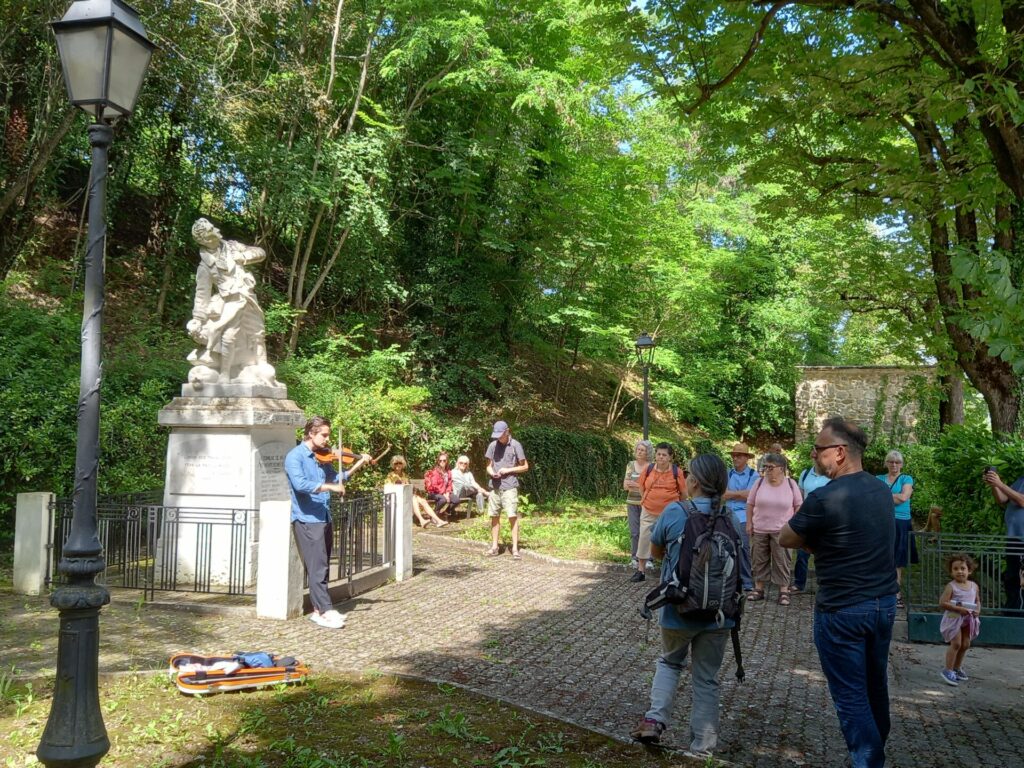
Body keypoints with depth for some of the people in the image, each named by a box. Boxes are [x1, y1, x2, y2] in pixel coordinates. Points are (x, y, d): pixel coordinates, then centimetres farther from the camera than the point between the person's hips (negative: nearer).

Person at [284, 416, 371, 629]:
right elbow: (300, 484, -26)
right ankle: (327, 611, -9)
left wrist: (358, 465, 11)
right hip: (307, 520, -8)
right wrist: (331, 487, -28)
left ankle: (318, 610, 17)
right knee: (317, 567, -9)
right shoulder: (294, 456, -10)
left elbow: (336, 478, 24)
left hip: (324, 519, 8)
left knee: (322, 567, 11)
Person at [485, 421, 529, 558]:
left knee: (513, 516, -7)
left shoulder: (515, 445, -3)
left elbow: (525, 466, 0)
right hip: (495, 486, 4)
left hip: (510, 486, -4)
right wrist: (492, 473, -8)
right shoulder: (493, 445, 7)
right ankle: (494, 546, 15)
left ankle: (515, 548, -5)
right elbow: (489, 466, 14)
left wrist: (508, 470, -10)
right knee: (494, 516, 7)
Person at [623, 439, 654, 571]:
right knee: (634, 532, 4)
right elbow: (625, 486, 8)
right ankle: (634, 558, 12)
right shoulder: (630, 465, 9)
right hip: (632, 502, 4)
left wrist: (635, 485, -13)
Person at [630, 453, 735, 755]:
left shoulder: (674, 512, -13)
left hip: (678, 610, -1)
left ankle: (655, 719, 6)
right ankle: (703, 747, 18)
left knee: (669, 662, 23)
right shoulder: (731, 519, -6)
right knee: (706, 679, 14)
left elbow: (656, 550, 3)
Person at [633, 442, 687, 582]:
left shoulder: (677, 471, -9)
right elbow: (641, 487, 12)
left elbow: (683, 493, 2)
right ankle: (640, 571, 15)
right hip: (649, 512, 2)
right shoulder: (648, 469, -3)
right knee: (644, 539, 5)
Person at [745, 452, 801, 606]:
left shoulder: (791, 484, -3)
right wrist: (749, 523, 2)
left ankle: (784, 591, 8)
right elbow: (750, 504, 5)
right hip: (759, 529, 2)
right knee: (759, 560, 9)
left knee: (781, 561, 1)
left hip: (781, 530, -2)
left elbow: (798, 505, 3)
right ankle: (758, 589, 18)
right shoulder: (760, 482, 0)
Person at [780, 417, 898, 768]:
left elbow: (785, 539, -9)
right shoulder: (882, 490, 3)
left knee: (851, 696, 4)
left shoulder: (824, 498, -21)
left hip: (843, 611, -8)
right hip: (885, 603, 8)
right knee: (876, 686, 23)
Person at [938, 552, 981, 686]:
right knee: (956, 643, -10)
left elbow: (977, 601, 15)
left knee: (965, 644, 13)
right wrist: (958, 608, -26)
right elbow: (942, 603, -19)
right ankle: (948, 670, 0)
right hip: (954, 619, -6)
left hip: (969, 619, 6)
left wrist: (978, 610, -6)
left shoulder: (974, 586, 2)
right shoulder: (951, 586, -14)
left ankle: (957, 667, 31)